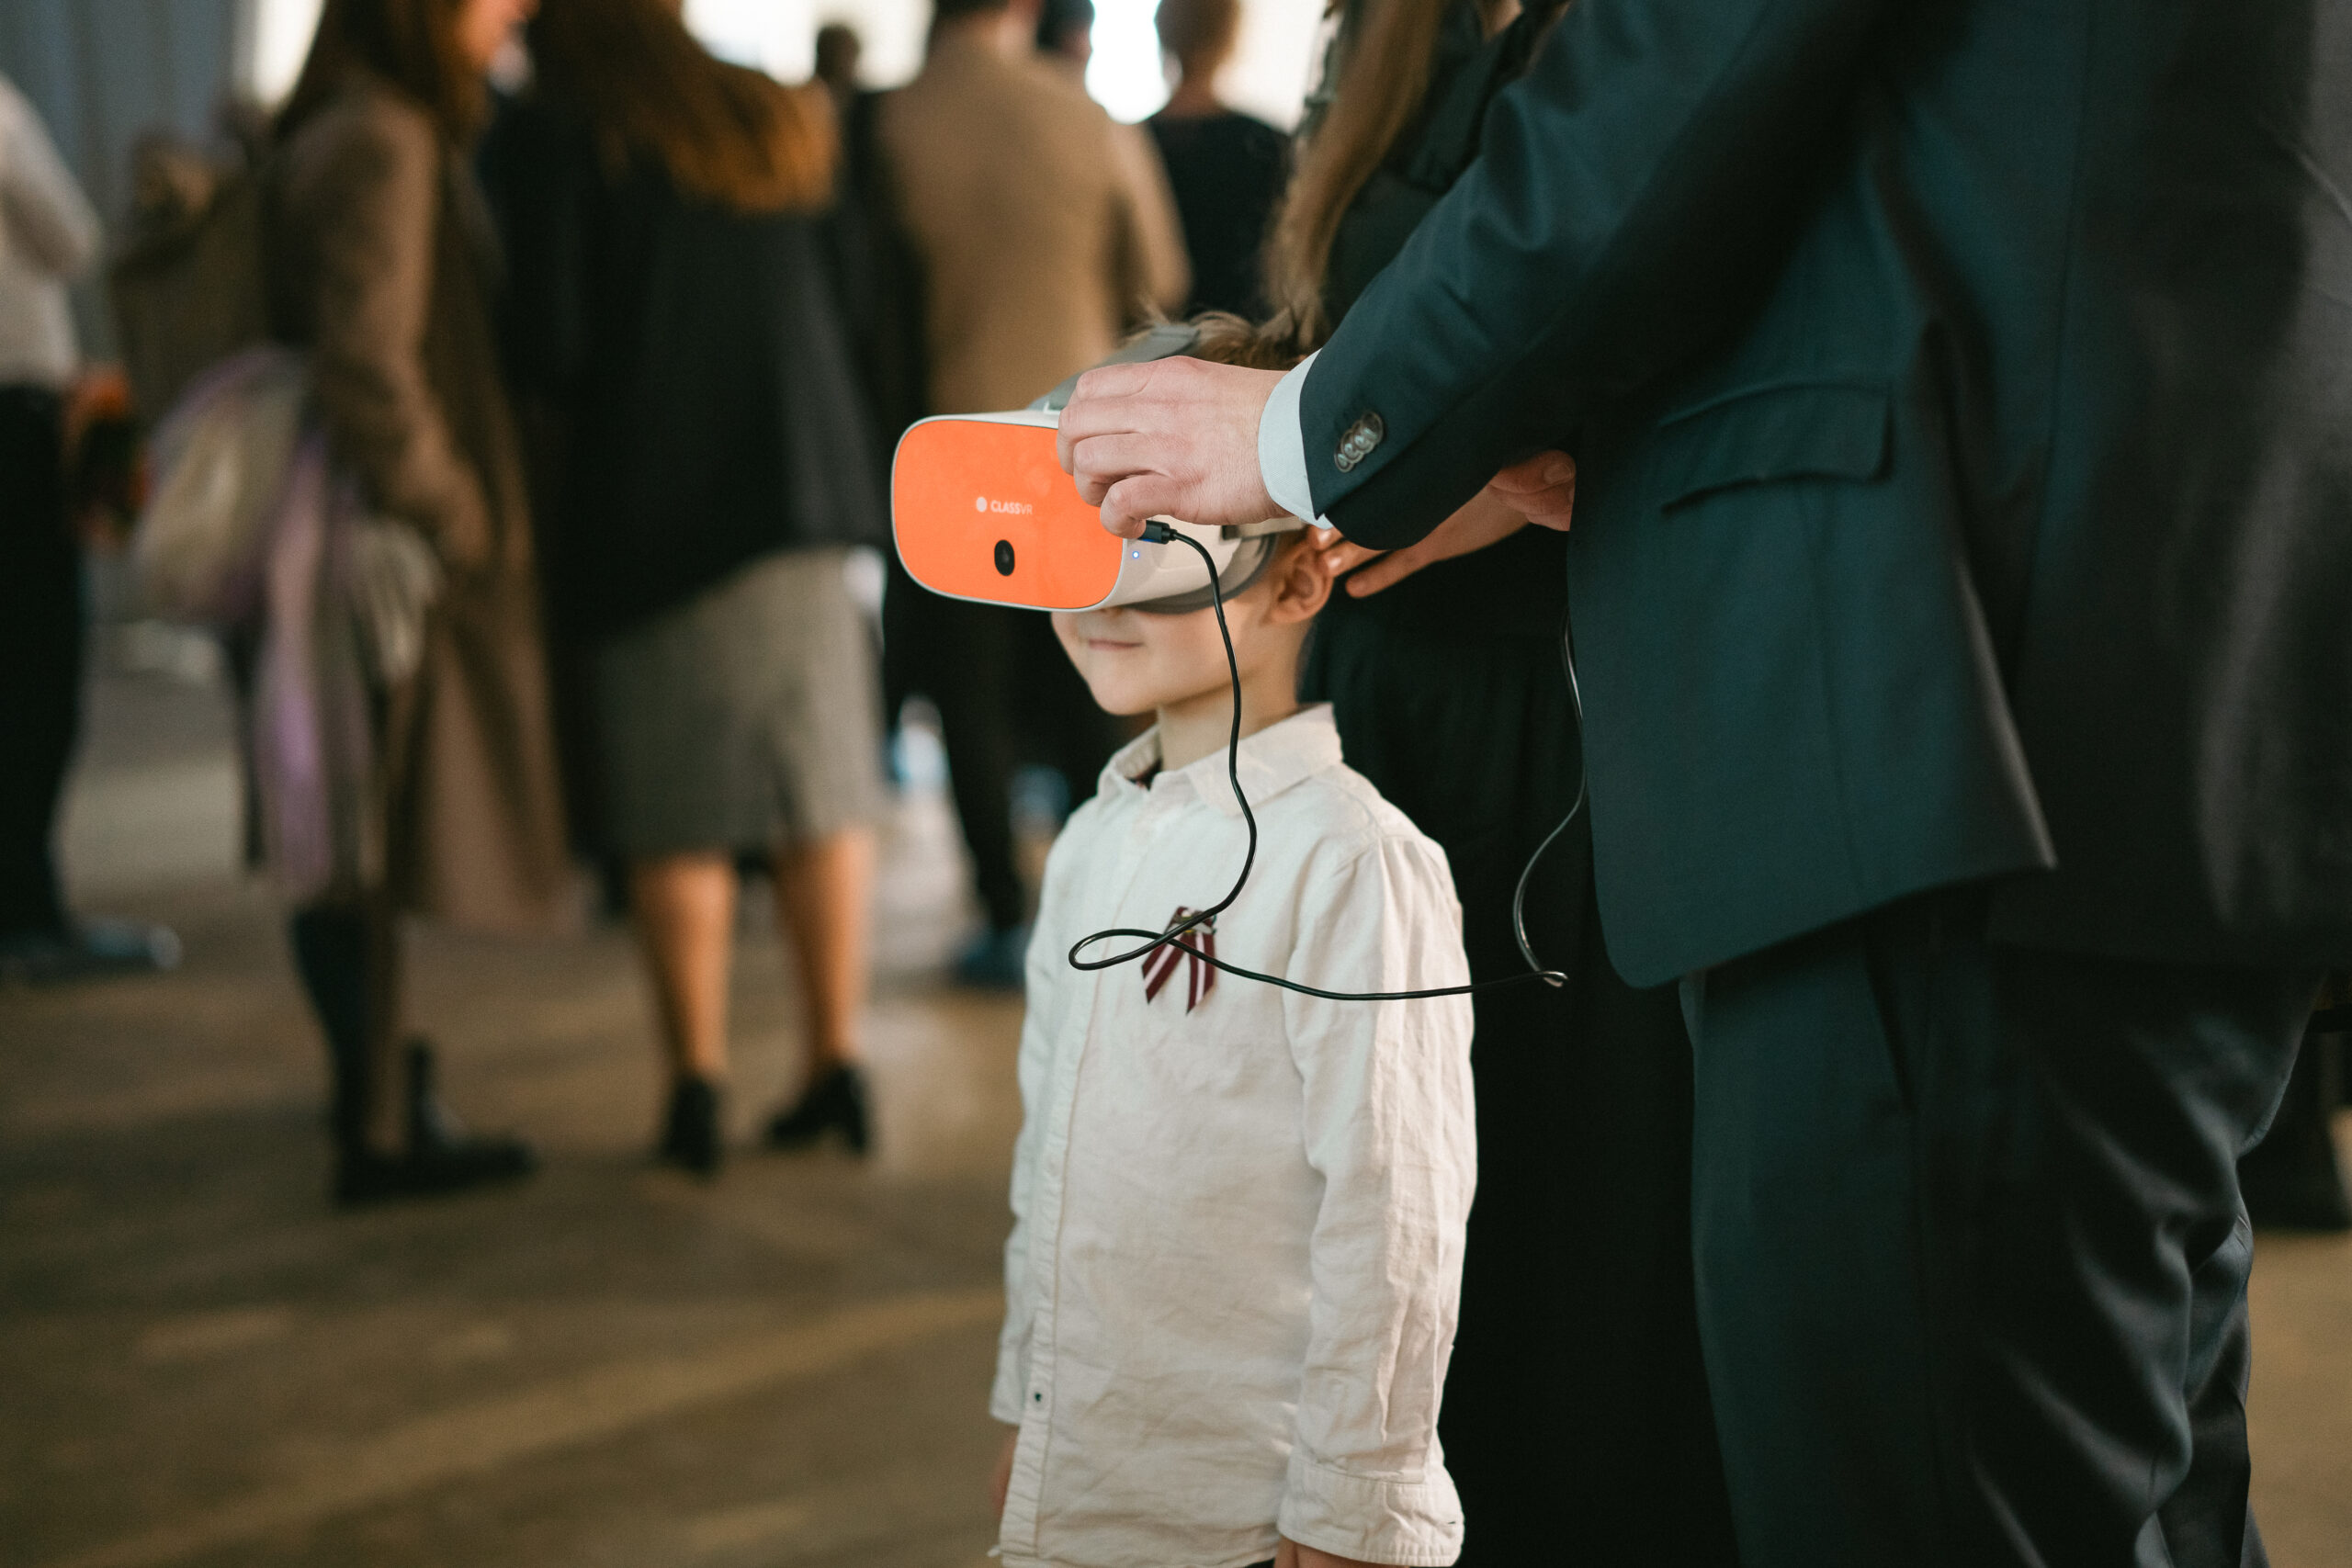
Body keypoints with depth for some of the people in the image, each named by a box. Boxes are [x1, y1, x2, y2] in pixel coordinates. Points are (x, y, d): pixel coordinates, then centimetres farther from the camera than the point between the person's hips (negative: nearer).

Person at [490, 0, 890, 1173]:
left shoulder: (556, 138, -4)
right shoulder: (781, 123, 13)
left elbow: (546, 341, -10)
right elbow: (858, 314, 12)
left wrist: (575, 410, 9)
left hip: (650, 503, -4)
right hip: (804, 494, 4)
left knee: (676, 820, 2)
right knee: (819, 792, 8)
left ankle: (696, 1085, 5)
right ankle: (837, 1066, 10)